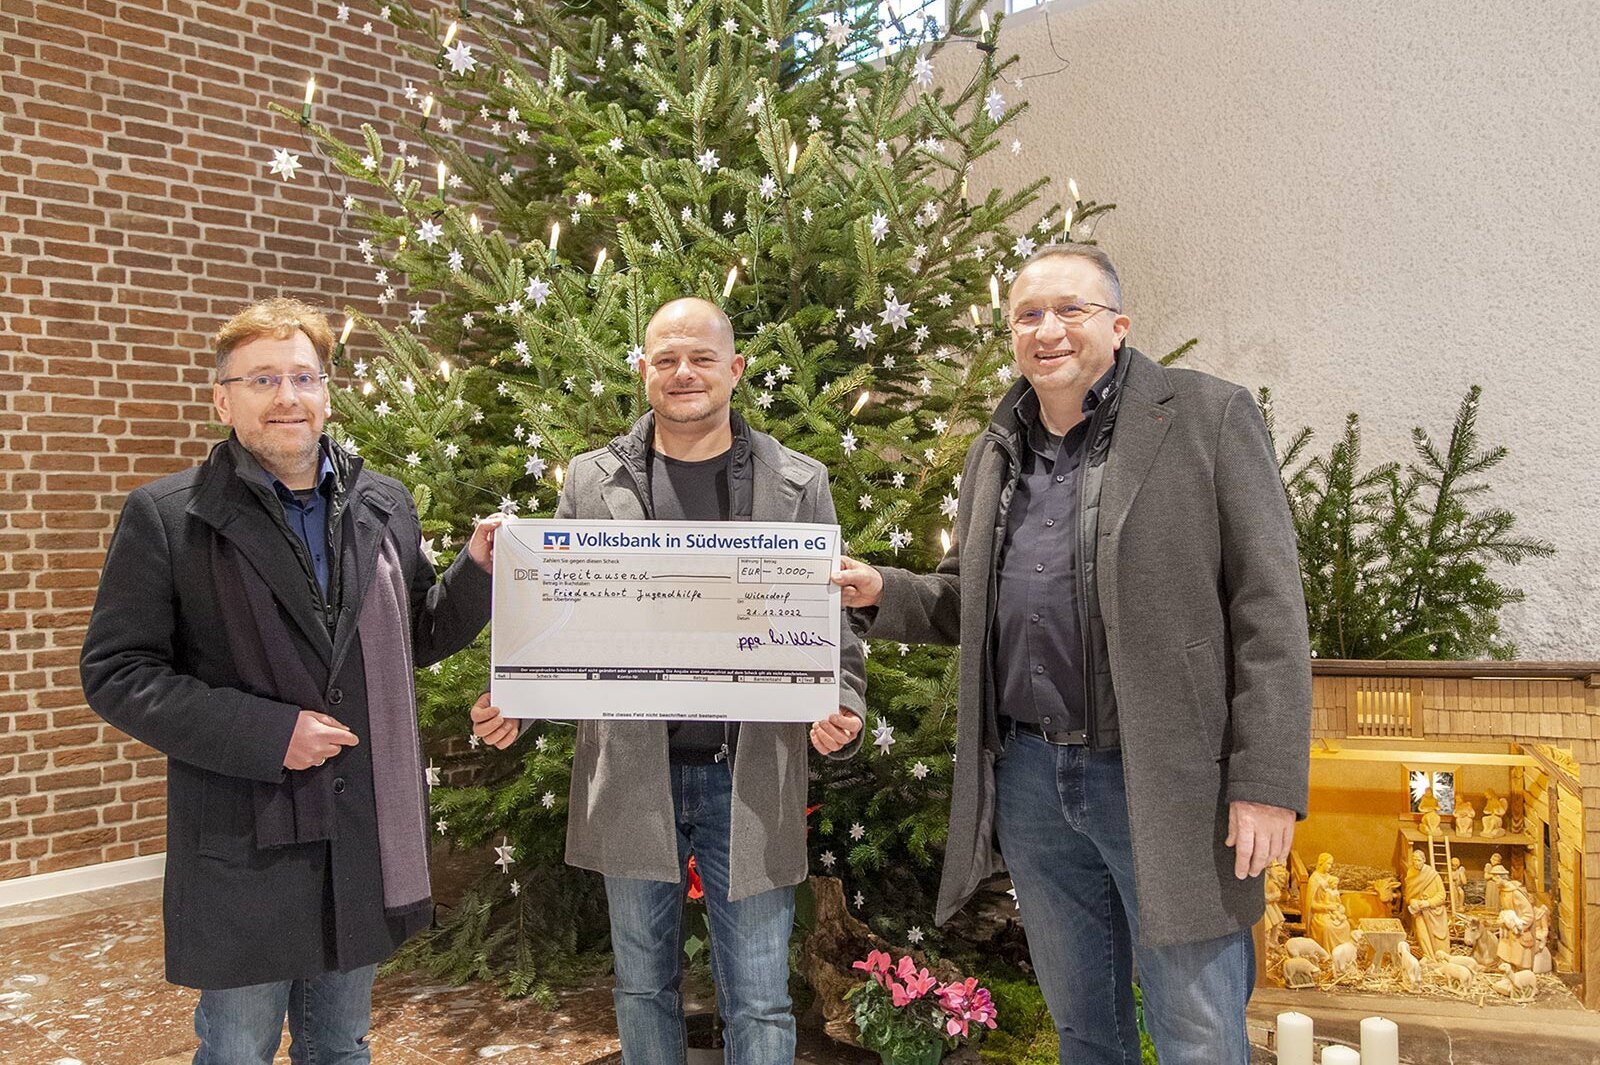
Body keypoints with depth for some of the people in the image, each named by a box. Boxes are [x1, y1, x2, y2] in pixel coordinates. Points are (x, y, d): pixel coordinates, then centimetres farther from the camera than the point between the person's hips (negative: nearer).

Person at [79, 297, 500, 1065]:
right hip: (242, 850, -4)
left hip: (365, 842, 4)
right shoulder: (165, 517, -7)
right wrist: (264, 733, -19)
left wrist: (475, 570, -4)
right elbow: (115, 673, -10)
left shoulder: (385, 506, 6)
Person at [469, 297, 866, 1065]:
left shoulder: (799, 484, 2)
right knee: (642, 986, 17)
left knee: (758, 1001, 8)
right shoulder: (592, 481, 5)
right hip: (630, 775, 2)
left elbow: (831, 625, 3)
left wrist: (843, 709, -15)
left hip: (750, 777, -1)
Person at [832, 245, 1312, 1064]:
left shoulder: (1207, 418, -5)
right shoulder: (995, 453, 13)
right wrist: (880, 593, 1)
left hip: (1163, 782, -5)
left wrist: (1267, 783, -15)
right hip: (1028, 775, 6)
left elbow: (1269, 613, -9)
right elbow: (966, 599, 21)